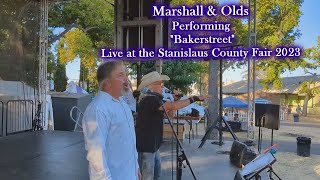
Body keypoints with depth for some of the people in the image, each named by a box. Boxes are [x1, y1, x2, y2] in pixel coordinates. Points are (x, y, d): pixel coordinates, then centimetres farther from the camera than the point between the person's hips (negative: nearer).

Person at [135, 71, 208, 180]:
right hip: (146, 146, -10)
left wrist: (175, 98, 8)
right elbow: (172, 106, -30)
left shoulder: (152, 99, 13)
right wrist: (193, 99, -22)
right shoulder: (149, 100, -20)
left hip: (152, 145, 10)